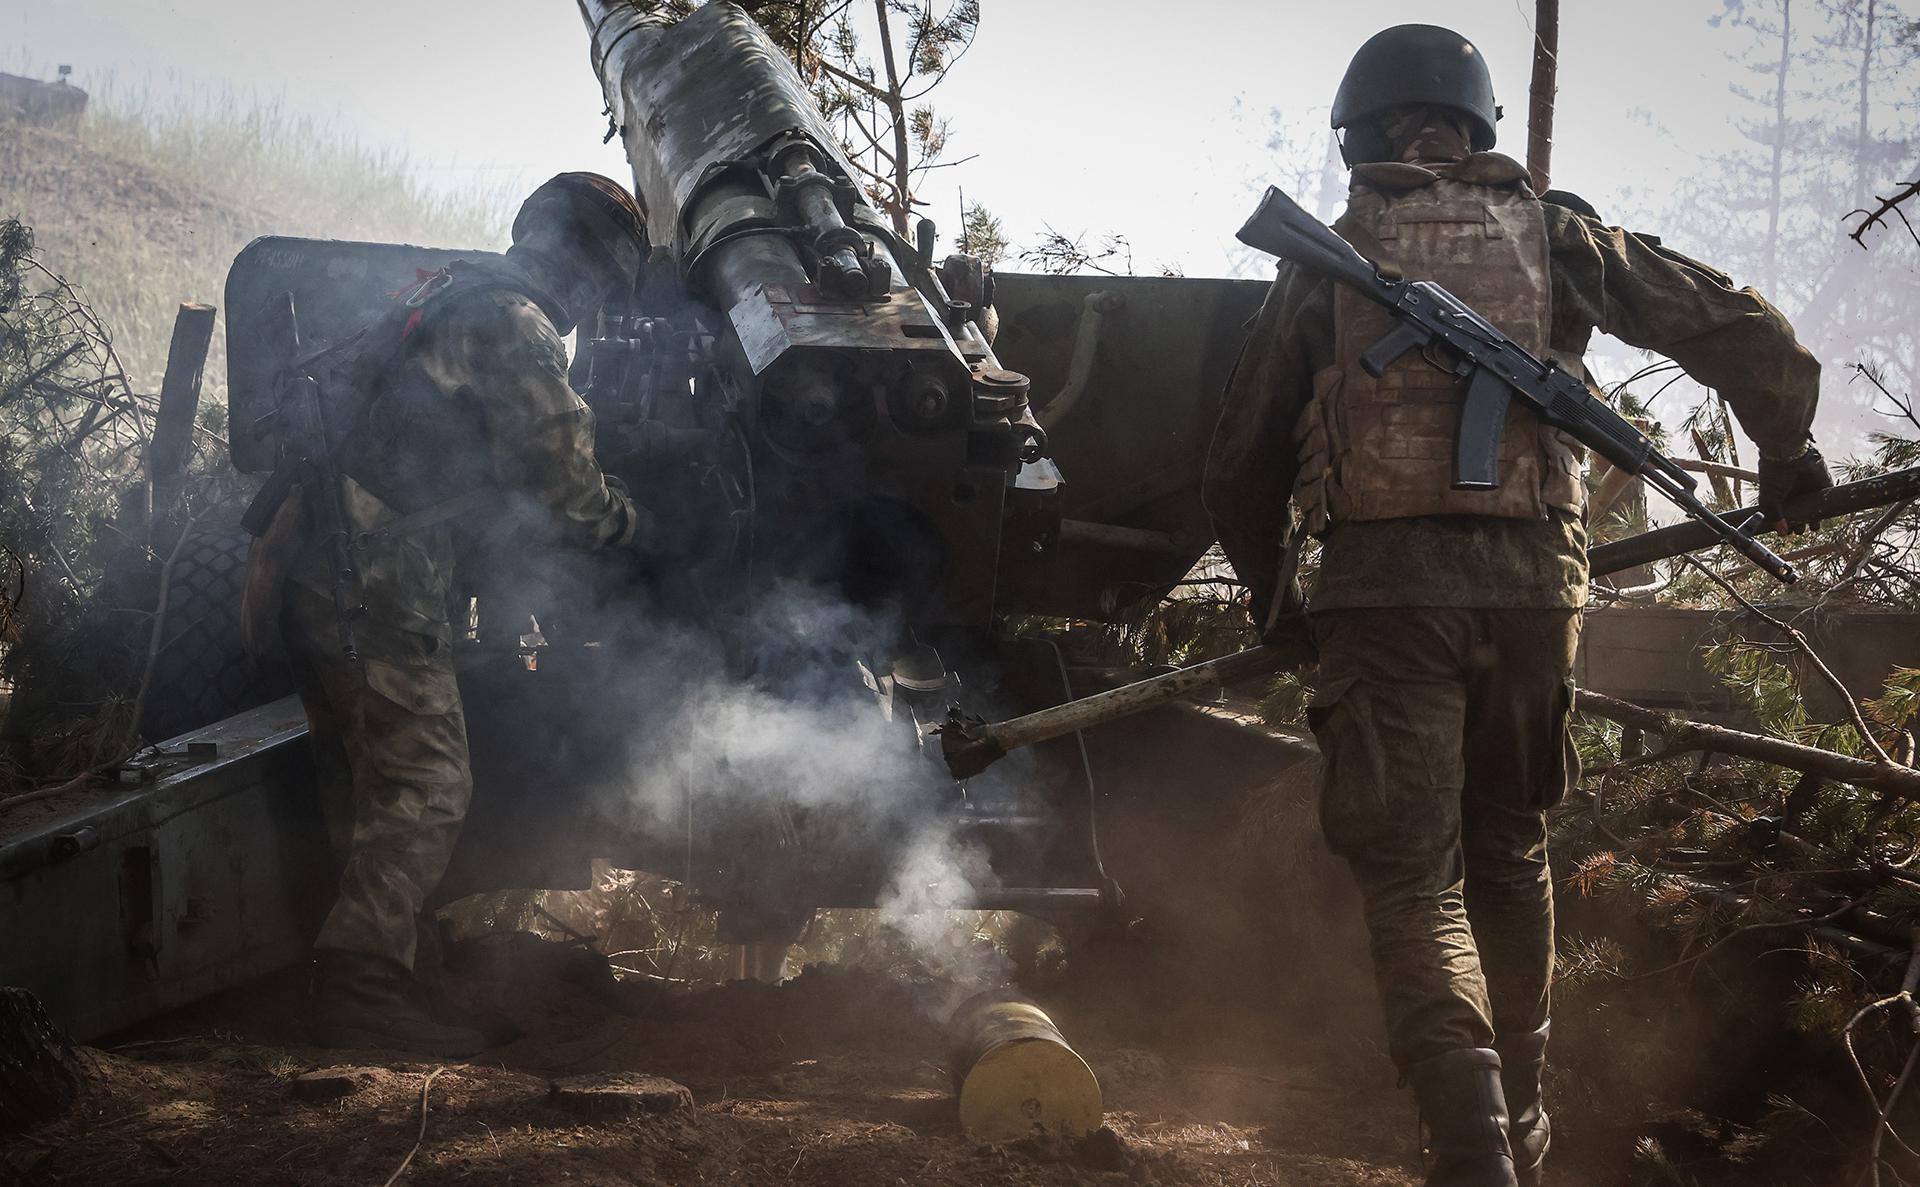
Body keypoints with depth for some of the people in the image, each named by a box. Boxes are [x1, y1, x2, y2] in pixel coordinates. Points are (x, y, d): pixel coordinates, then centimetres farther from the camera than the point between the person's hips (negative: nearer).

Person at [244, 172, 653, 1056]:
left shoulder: (440, 297, 22)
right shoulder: (515, 324, -9)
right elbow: (560, 493, -8)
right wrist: (635, 526, 10)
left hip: (306, 566, 10)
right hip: (374, 577, -10)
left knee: (368, 791, 15)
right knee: (423, 788, -8)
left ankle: (356, 990, 19)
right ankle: (361, 991, -13)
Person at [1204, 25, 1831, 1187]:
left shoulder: (1325, 263, 8)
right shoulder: (1558, 235, 10)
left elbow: (1242, 464, 14)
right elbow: (1745, 332, 7)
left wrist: (1272, 596, 29)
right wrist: (1786, 450, 24)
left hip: (1384, 587, -2)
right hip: (1533, 580, 2)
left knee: (1413, 883, -1)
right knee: (1509, 865, 20)